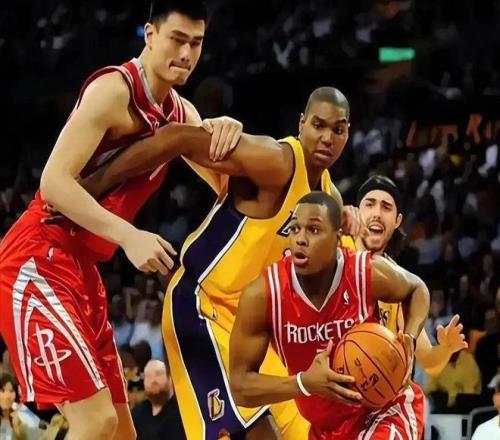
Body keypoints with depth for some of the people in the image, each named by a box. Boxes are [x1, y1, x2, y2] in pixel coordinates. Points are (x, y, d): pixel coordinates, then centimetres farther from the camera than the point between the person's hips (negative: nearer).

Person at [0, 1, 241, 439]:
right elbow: (54, 181, -21)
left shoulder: (181, 114, 13)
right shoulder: (114, 90, -14)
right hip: (39, 260, -10)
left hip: (82, 269, 10)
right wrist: (129, 237, -29)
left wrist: (226, 133, -6)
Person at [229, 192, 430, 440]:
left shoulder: (370, 274, -20)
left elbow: (417, 289, 7)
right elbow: (240, 386, -15)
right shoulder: (261, 295, -20)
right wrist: (304, 383, -31)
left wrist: (409, 339, -13)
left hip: (383, 408, -3)